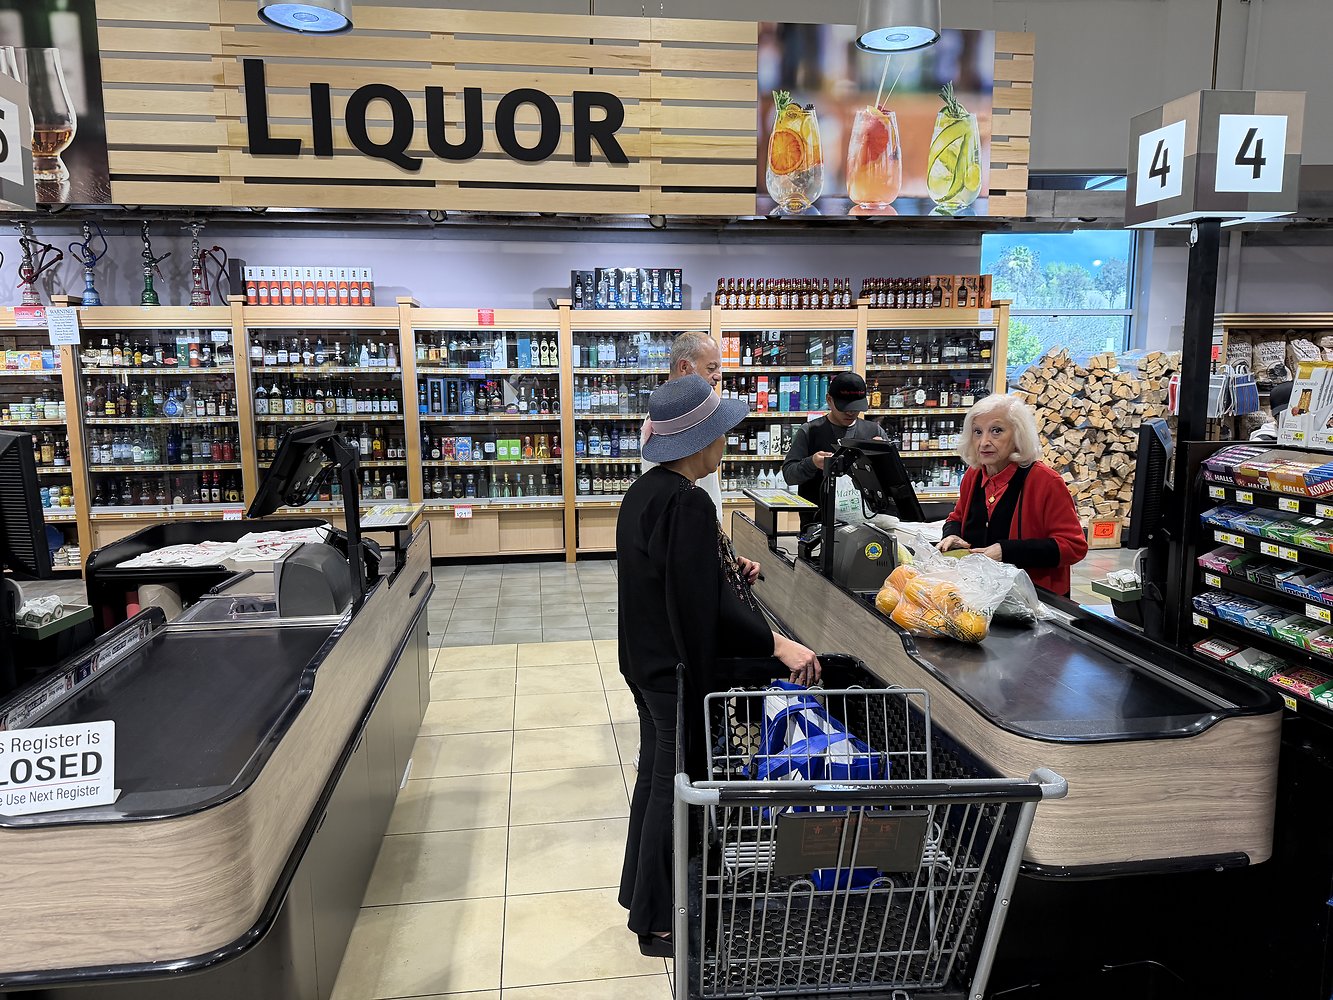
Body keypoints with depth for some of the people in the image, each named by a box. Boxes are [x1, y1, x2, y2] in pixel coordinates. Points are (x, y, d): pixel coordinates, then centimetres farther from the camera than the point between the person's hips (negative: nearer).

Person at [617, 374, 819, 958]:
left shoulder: (644, 493, 5)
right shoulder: (688, 503, -24)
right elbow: (703, 602, -27)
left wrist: (728, 572, 24)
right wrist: (777, 643, -25)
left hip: (647, 662, 10)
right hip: (680, 668, -10)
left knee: (655, 774, 21)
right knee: (676, 785, 5)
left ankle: (641, 895, 38)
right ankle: (658, 922, 22)